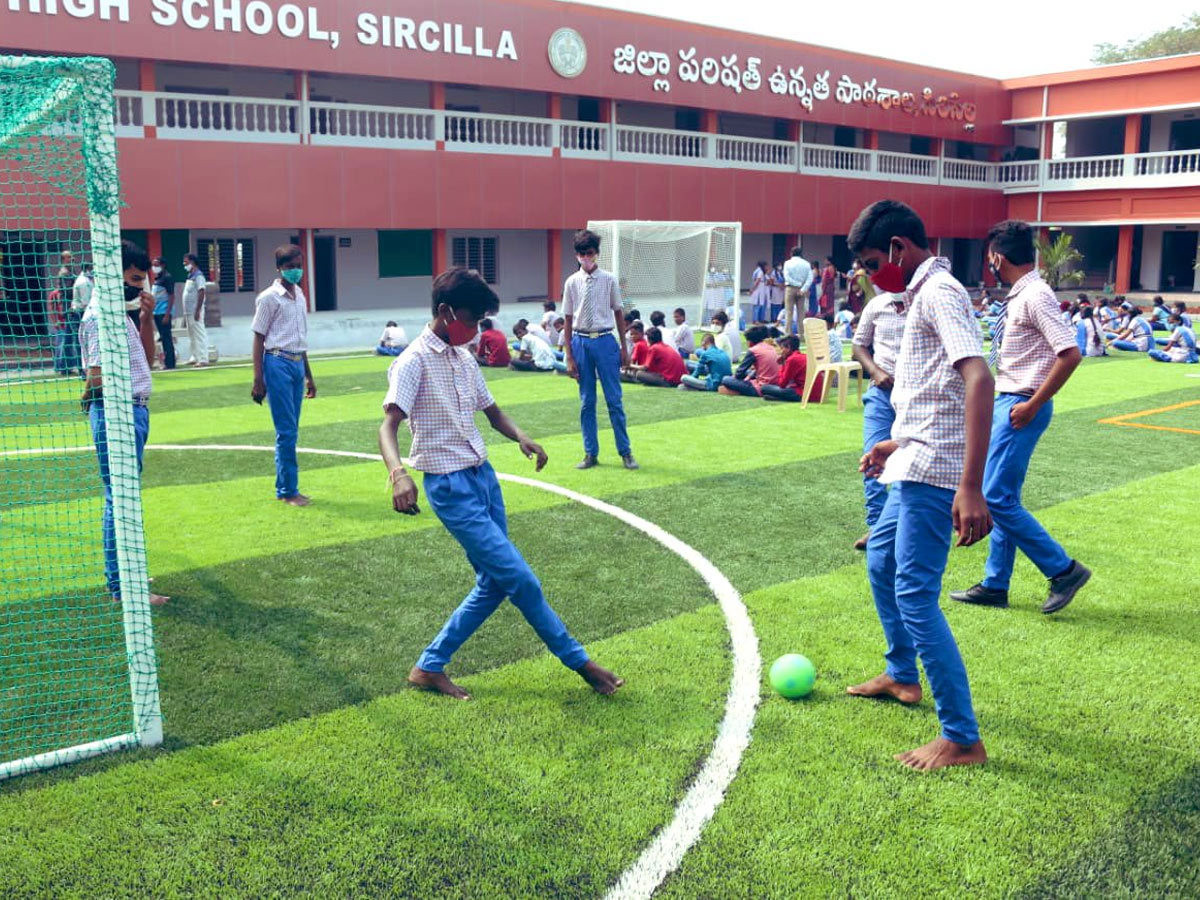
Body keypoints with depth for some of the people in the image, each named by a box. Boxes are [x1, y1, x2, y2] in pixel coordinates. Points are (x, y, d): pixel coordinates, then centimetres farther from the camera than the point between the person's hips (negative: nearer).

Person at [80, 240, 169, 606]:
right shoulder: (100, 316, -17)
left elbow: (146, 360, 19)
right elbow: (97, 376, -24)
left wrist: (146, 319, 8)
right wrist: (89, 401, -5)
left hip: (134, 412, 10)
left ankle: (122, 572, 28)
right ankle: (121, 586, 1)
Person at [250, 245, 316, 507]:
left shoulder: (300, 296, 15)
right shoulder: (269, 298, -6)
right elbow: (259, 339, -7)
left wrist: (309, 376, 23)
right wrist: (258, 381, -12)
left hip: (297, 364, 7)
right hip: (278, 363, -7)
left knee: (290, 430, 9)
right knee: (286, 431, -6)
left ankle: (283, 487, 17)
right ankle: (289, 490, 1)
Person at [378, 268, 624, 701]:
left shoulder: (463, 358, 11)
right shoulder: (414, 362, -14)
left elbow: (492, 413, 19)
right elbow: (388, 427, -23)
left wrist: (521, 437, -3)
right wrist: (398, 472, -44)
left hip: (483, 475, 9)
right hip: (450, 487, -9)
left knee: (494, 584, 11)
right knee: (520, 578, -6)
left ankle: (430, 667, 22)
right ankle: (579, 661, 9)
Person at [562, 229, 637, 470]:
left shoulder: (608, 280, 0)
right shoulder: (572, 282, 2)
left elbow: (618, 314, 5)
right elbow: (568, 320, 3)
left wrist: (624, 348, 4)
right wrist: (569, 356, 0)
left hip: (605, 341, -1)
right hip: (581, 342, 1)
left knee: (614, 399, 2)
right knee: (586, 401, 9)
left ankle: (625, 451, 13)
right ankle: (590, 453, 19)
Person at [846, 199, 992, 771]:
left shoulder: (939, 291, -16)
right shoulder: (923, 292, 15)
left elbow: (978, 378, -29)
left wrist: (971, 487, -35)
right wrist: (898, 441, 32)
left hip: (933, 472, -11)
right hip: (916, 466, 11)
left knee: (915, 596, -9)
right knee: (881, 561, 25)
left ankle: (963, 739, 0)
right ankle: (901, 676, 42)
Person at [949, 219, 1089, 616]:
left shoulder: (1035, 296, -17)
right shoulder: (1019, 296, 11)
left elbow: (1070, 354, -23)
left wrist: (1033, 405, -20)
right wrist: (1017, 403, 17)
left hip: (1021, 408, -10)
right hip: (1007, 403, 10)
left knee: (997, 498, -8)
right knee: (1005, 497, 13)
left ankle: (1063, 570, 5)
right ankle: (995, 585, 22)